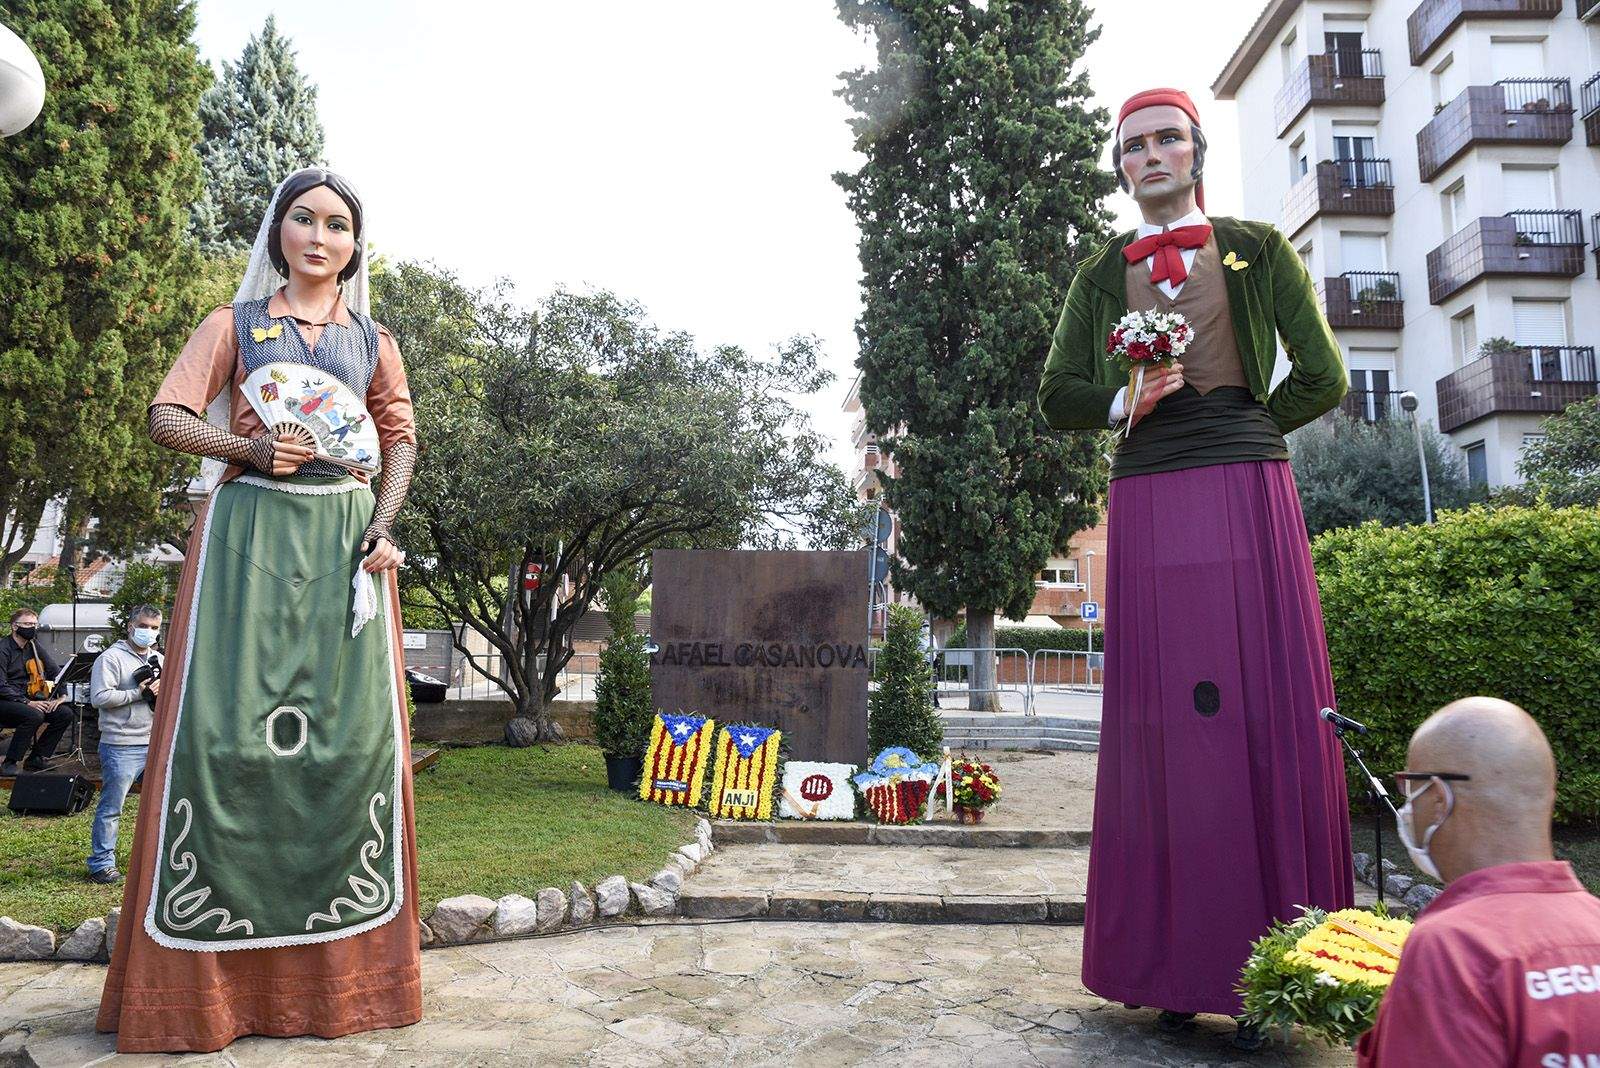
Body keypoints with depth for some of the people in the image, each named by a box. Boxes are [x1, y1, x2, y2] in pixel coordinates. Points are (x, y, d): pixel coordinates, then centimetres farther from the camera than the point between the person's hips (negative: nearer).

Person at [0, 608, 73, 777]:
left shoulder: (34, 647, 8)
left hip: (29, 701, 7)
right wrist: (27, 702, -24)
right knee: (34, 715, -34)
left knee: (65, 714, -12)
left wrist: (61, 696, -3)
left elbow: (56, 672, 12)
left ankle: (37, 758, -1)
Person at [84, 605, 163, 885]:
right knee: (111, 808, -1)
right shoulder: (111, 658, -7)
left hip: (156, 743, 7)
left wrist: (163, 690, -1)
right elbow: (99, 698, -16)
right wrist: (138, 693, -16)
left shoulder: (159, 660, 15)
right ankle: (101, 863, 10)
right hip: (122, 746, -7)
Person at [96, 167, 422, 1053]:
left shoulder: (372, 341, 16)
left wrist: (384, 524, -4)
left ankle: (342, 966, 10)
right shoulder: (236, 323, 11)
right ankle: (199, 981, 6)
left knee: (354, 733, -1)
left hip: (345, 539, 2)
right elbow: (169, 416, 2)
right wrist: (251, 449, -16)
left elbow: (401, 437, 12)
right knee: (228, 725, -5)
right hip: (251, 532, -2)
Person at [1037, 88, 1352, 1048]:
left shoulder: (1258, 250, 10)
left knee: (1266, 708, -4)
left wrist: (1236, 426, 12)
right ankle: (1180, 967, 8)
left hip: (1250, 497, -1)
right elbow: (1058, 397, 12)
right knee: (1165, 720, 0)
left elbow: (1321, 380, 9)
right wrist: (1126, 404, -5)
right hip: (1149, 503, 1)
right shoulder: (1102, 275, 15)